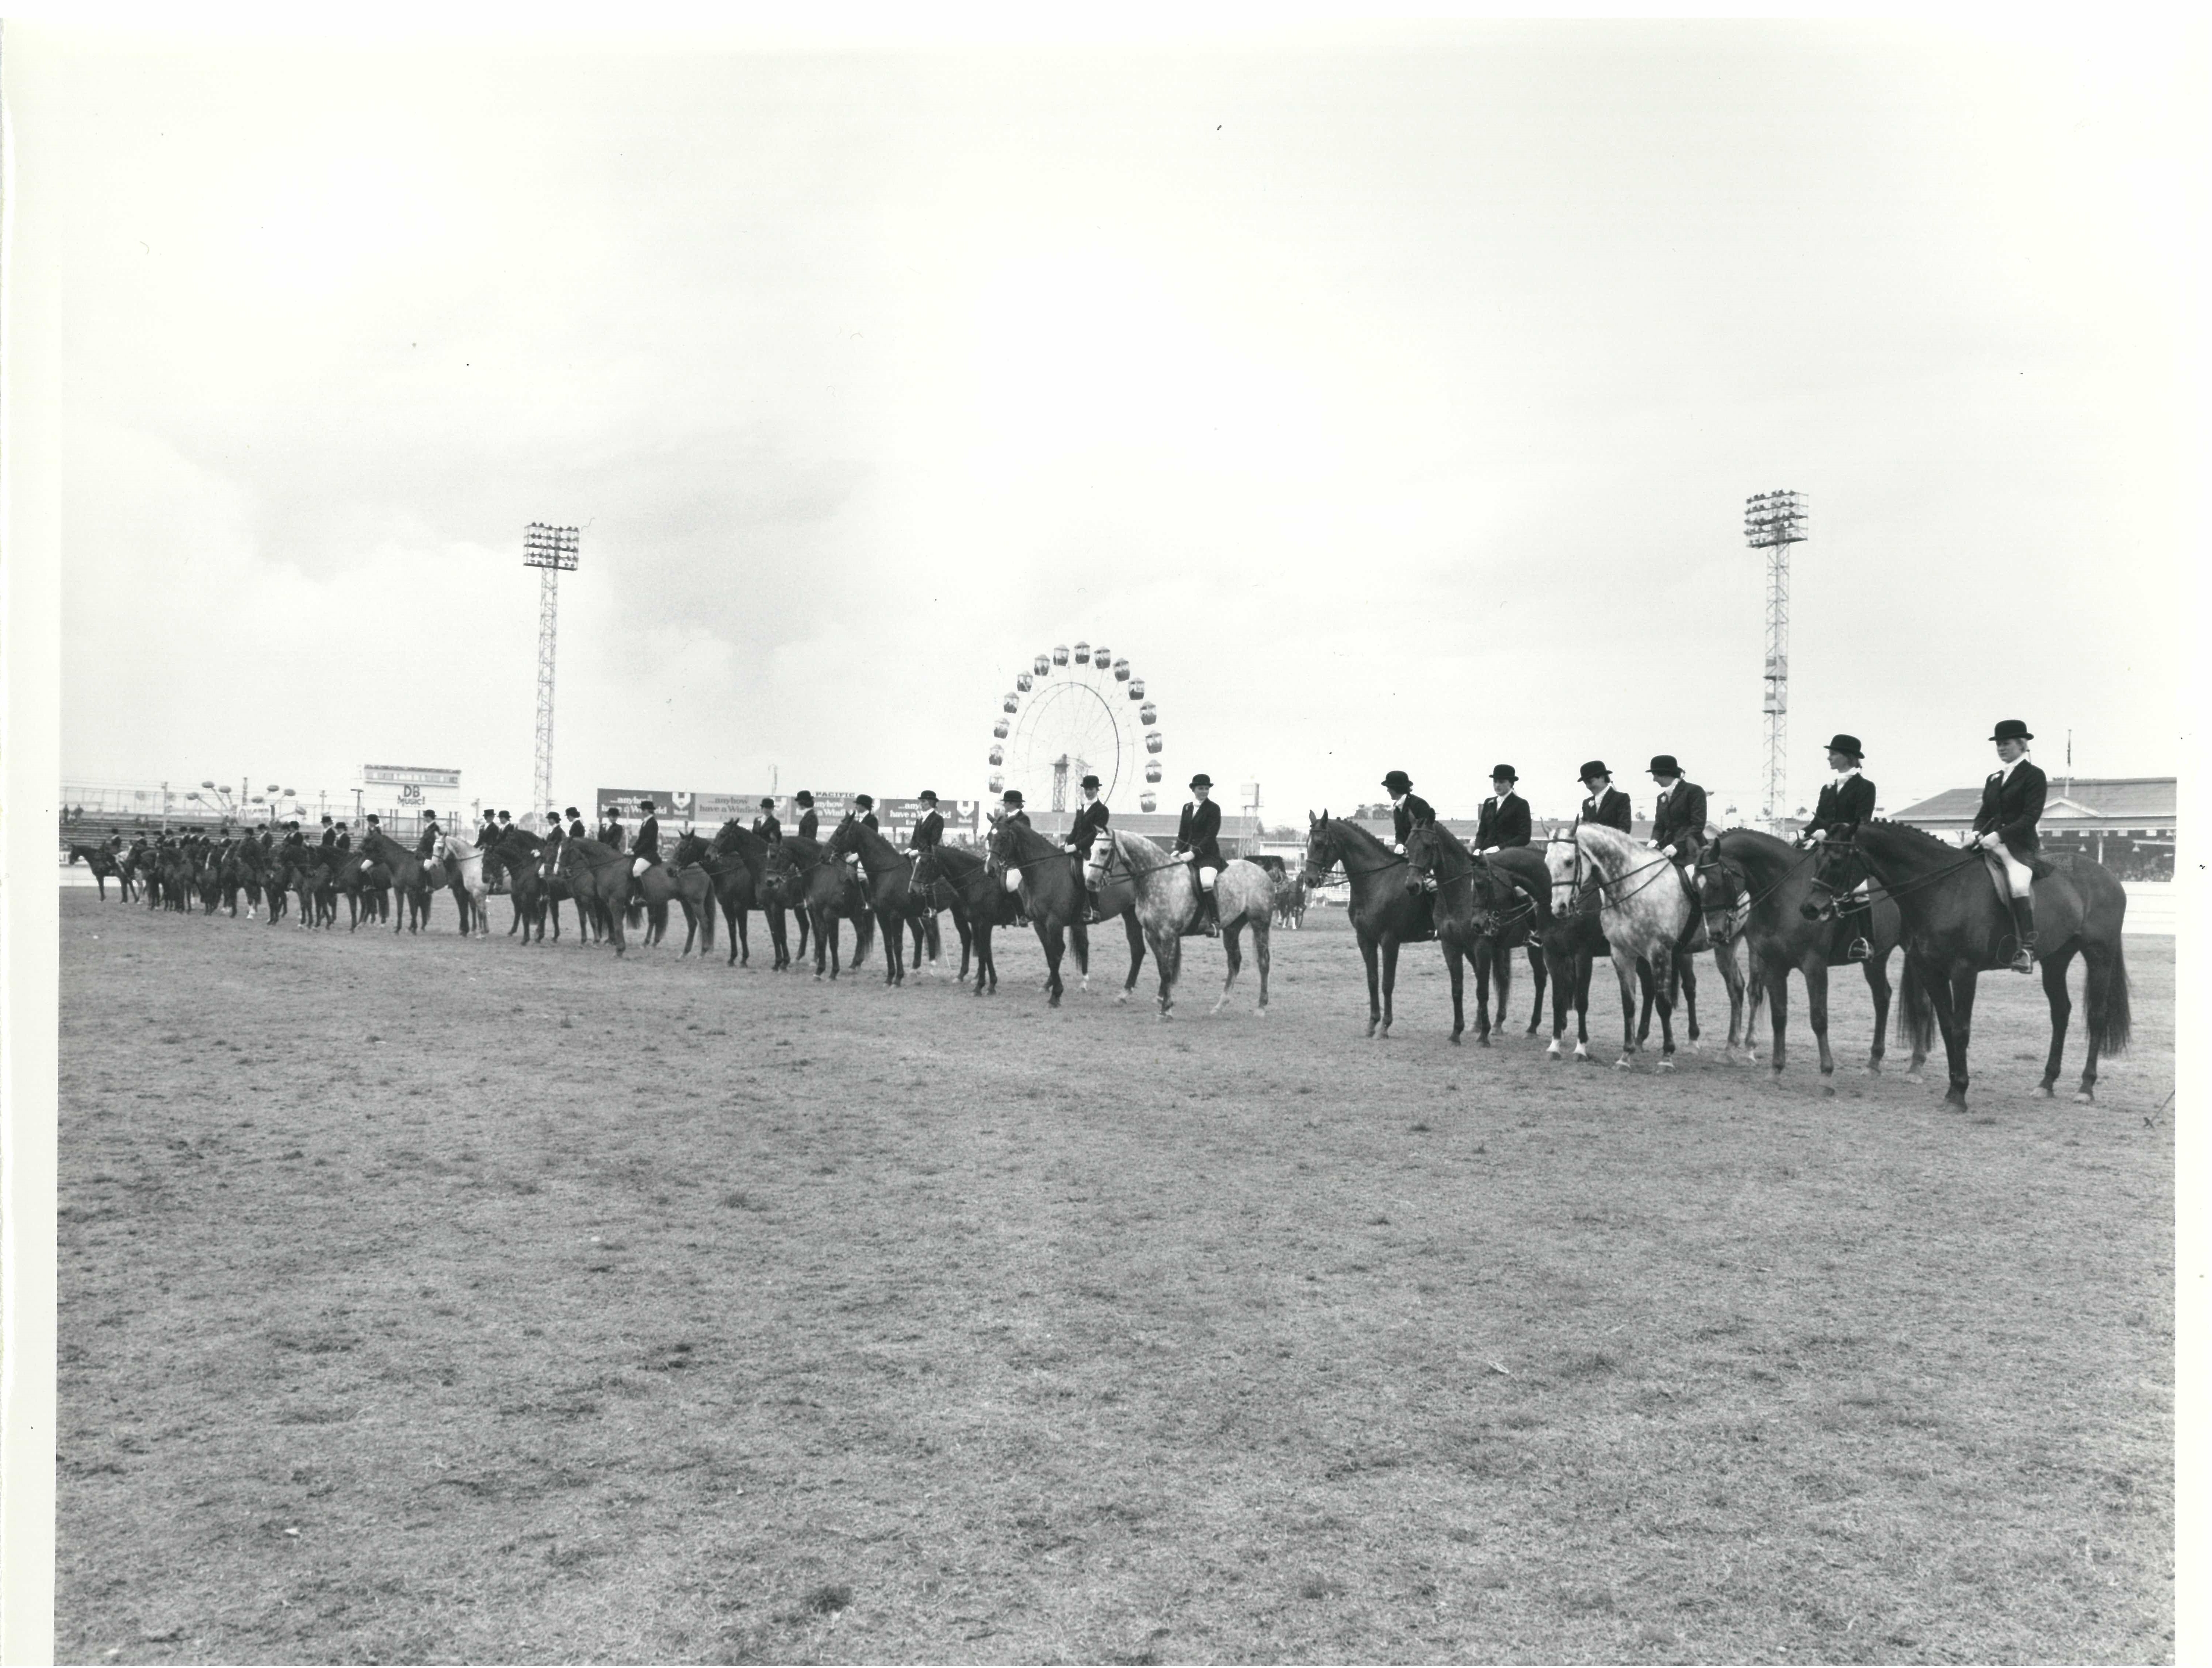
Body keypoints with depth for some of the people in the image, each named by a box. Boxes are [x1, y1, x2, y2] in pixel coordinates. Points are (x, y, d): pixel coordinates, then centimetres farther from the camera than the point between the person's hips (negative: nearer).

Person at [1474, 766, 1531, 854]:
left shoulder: (1521, 804, 2)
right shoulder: (1488, 803, 19)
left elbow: (1524, 837, -5)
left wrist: (1499, 848, -13)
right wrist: (1478, 849, -1)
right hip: (1486, 852, 5)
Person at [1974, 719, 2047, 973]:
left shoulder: (2034, 775, 0)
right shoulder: (1993, 778, 20)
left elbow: (2031, 816, -9)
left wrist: (1999, 835, -19)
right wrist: (1977, 833, -3)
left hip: (2020, 845, -7)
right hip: (1990, 844, 8)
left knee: (2018, 885, -30)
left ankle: (2027, 948, -28)